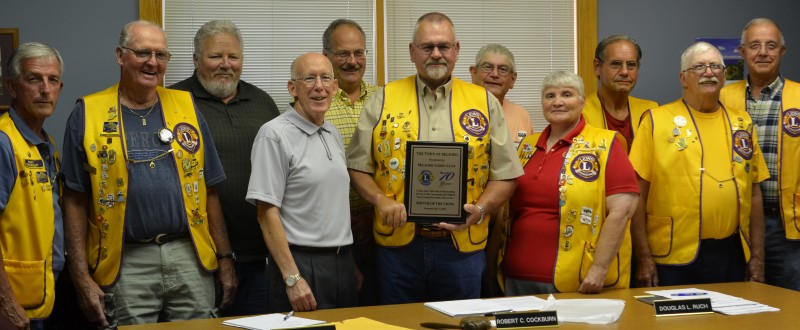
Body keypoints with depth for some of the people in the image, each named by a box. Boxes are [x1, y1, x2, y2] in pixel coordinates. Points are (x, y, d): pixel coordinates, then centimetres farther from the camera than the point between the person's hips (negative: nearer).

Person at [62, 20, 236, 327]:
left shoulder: (185, 106, 9)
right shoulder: (88, 113, 2)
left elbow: (208, 190, 11)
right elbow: (76, 201, 1)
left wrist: (224, 258, 7)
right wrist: (82, 277, -5)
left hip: (190, 257, 2)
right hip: (126, 264, -2)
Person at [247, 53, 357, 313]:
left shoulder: (333, 134, 12)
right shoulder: (275, 135, -11)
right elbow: (267, 212, -15)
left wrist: (351, 263, 14)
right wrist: (292, 278, -20)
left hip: (342, 262, 7)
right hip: (301, 262, -7)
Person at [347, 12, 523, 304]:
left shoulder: (485, 102, 6)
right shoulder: (383, 100, 6)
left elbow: (505, 173, 6)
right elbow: (358, 167, 6)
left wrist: (480, 210, -10)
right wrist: (381, 201, -11)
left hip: (463, 245, 0)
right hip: (398, 244, 0)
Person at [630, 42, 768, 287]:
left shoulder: (741, 122, 12)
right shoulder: (656, 120, -2)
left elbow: (753, 192, 14)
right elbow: (638, 193, -5)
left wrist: (758, 256, 9)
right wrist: (643, 257, -9)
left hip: (731, 254, 4)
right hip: (673, 256, -4)